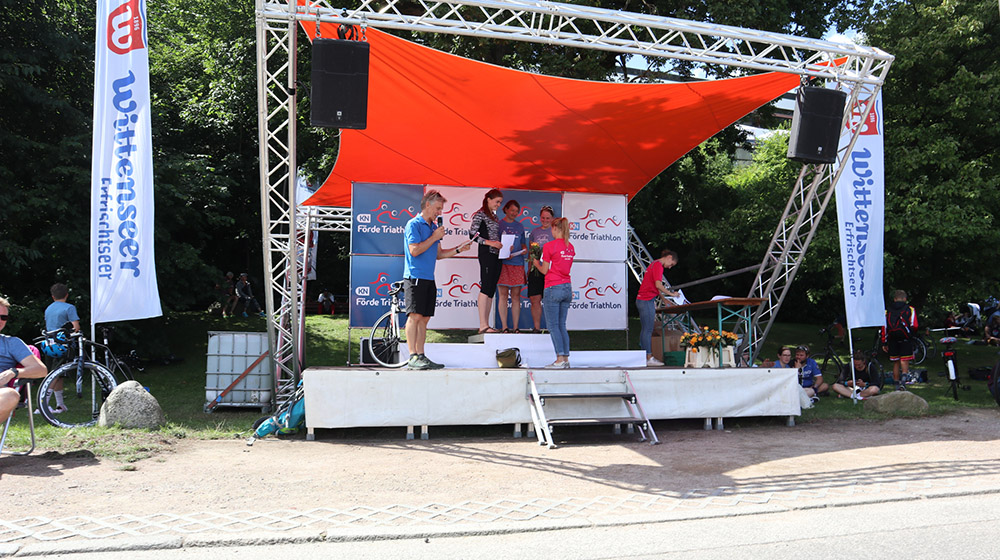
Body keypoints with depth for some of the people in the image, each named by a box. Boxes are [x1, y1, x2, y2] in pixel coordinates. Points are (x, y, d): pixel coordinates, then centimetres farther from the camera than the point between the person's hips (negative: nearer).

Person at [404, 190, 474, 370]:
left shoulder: (434, 227, 19)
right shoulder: (414, 224, -6)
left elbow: (438, 254, 22)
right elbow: (414, 250, -16)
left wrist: (458, 249, 12)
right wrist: (434, 237, -10)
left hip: (429, 279, 8)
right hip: (415, 277, -8)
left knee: (424, 318, 7)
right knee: (415, 316, -11)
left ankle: (421, 356, 10)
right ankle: (413, 357, -10)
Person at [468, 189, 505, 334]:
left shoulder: (494, 215, 20)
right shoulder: (480, 214, -5)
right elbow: (472, 235, -12)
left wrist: (502, 245, 10)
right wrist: (490, 243, -17)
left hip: (496, 255, 9)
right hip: (486, 254, -9)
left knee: (491, 289, 6)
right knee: (486, 288, -12)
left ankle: (486, 325, 7)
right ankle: (483, 325, -14)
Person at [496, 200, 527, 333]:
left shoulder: (520, 226, 17)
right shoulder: (499, 224, 5)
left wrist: (525, 250, 1)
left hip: (517, 263, 4)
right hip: (503, 263, -4)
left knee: (516, 296, 3)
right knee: (503, 295, -3)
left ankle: (515, 327, 6)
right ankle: (504, 328, 0)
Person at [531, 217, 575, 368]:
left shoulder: (549, 246, -10)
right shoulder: (570, 247, 9)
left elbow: (544, 270, -5)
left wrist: (536, 263, 15)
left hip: (553, 288, -6)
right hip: (567, 288, 6)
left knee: (553, 326, -2)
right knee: (562, 325, 11)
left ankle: (560, 359, -6)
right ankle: (566, 359, 10)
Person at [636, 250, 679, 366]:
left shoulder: (654, 264, 20)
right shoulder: (658, 265, -11)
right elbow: (658, 285, -20)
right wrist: (671, 294, -9)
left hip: (642, 300, 10)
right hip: (647, 301, -10)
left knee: (645, 330, 11)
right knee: (648, 330, -7)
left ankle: (645, 357, 14)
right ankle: (649, 358, -5)